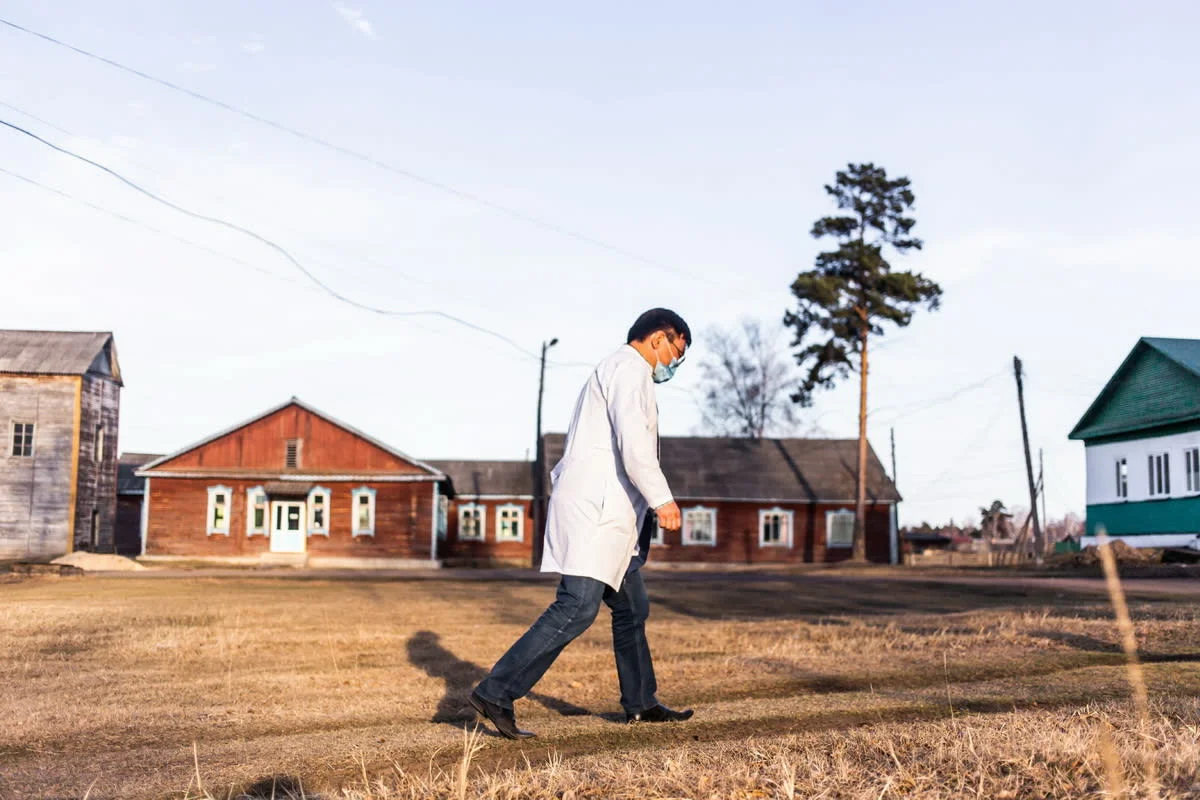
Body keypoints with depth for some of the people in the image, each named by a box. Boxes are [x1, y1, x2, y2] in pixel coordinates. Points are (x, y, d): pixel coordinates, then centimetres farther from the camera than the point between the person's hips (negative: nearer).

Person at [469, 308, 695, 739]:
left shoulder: (611, 371, 26)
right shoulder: (630, 367, -7)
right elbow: (633, 441, -20)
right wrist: (662, 499, -19)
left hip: (601, 514, 11)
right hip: (595, 511, -11)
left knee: (632, 607, 16)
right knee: (577, 607, -17)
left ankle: (640, 703, 27)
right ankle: (496, 692, -17)